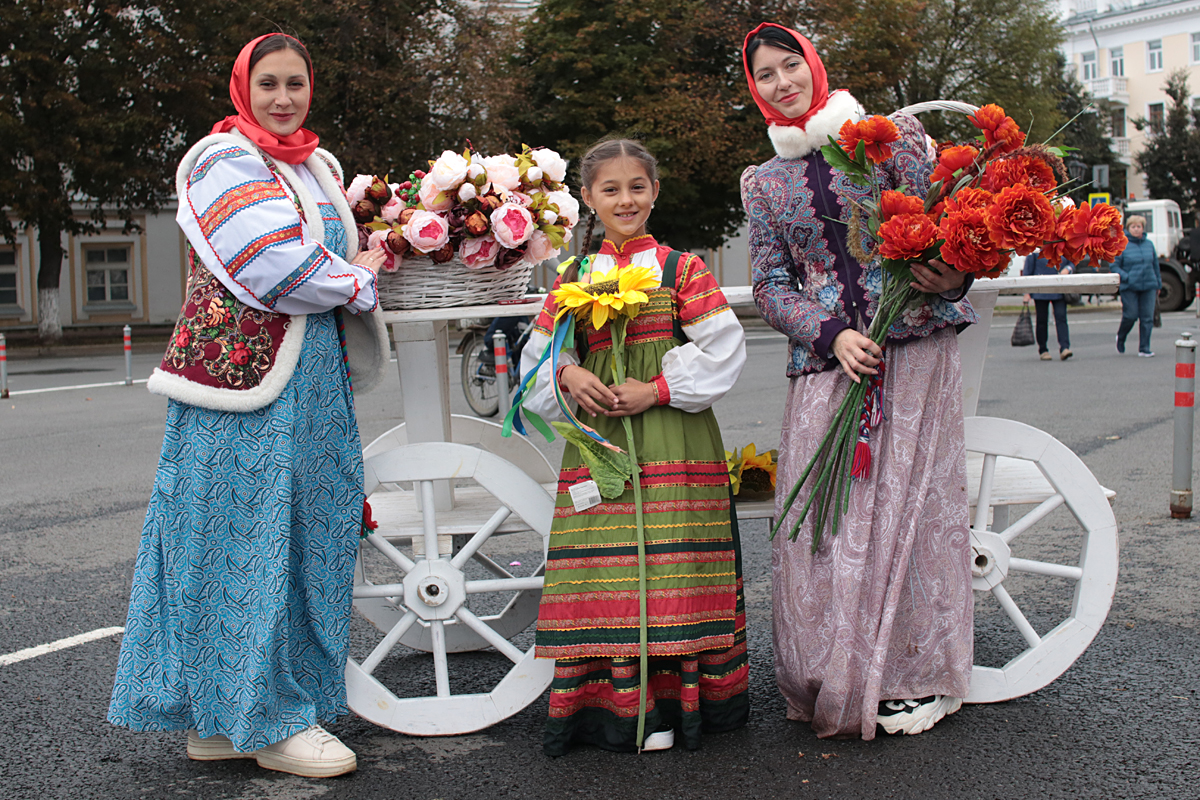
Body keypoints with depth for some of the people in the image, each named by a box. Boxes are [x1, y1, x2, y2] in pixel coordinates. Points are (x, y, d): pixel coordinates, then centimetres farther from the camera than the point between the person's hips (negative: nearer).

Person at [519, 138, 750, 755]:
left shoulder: (681, 269, 4)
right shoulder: (573, 278, 11)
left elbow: (723, 349, -3)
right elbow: (539, 354, 14)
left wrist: (657, 389, -12)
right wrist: (569, 376, -8)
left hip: (672, 437, -2)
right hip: (598, 437, 2)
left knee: (669, 561, -4)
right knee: (606, 569, 0)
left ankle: (670, 699, 9)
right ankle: (613, 703, 9)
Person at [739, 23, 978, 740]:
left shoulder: (893, 134, 6)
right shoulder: (762, 182, 13)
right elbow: (770, 286, 9)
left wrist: (953, 277, -18)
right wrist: (831, 335, -8)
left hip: (913, 346, -2)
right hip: (825, 359, 3)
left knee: (907, 499, -3)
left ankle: (917, 677, 10)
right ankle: (840, 680, 12)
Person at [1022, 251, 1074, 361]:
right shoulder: (1034, 251, -3)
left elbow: (1072, 263, 19)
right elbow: (1027, 272, 0)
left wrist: (1067, 269, -6)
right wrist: (1026, 292, -3)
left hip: (1059, 292, 2)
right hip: (1040, 292, -2)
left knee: (1061, 318, -9)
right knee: (1042, 320, 5)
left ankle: (1064, 348, -12)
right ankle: (1043, 350, 16)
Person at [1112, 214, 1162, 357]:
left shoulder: (1149, 244, 11)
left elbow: (1155, 265, 18)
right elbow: (1114, 266, -2)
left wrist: (1158, 284, 19)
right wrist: (1126, 277, -15)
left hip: (1148, 286, 4)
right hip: (1129, 288, -4)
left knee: (1147, 318, -1)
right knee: (1130, 315, -3)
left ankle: (1144, 349, 6)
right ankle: (1120, 338, 26)